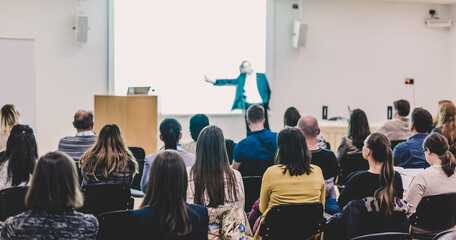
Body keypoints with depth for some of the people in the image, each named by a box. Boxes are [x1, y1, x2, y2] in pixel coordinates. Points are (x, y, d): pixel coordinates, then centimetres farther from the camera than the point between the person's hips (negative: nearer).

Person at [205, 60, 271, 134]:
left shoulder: (261, 76, 4)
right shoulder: (242, 78, 10)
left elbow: (267, 90, 6)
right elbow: (229, 82, 8)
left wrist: (265, 102, -7)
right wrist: (212, 81, 3)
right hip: (248, 106, 2)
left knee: (265, 129, -4)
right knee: (249, 130, 4)